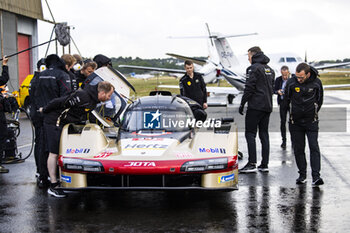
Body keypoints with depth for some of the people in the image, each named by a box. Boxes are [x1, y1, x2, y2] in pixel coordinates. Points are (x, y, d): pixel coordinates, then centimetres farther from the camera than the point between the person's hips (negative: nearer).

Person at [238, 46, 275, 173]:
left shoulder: (254, 68, -9)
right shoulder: (270, 69, 18)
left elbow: (249, 88, -14)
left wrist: (242, 104, -9)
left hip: (255, 106, -8)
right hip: (267, 106, 8)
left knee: (250, 134, -5)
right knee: (264, 134, 9)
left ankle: (252, 164, -10)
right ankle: (264, 164, 9)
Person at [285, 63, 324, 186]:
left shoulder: (316, 83, -7)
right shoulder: (291, 82, -8)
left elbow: (319, 100, 9)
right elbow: (286, 99, 7)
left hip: (311, 121, -1)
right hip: (295, 122, 1)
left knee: (314, 147, -9)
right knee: (298, 149, 5)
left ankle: (316, 176, -10)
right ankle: (302, 175, 16)